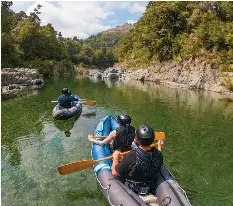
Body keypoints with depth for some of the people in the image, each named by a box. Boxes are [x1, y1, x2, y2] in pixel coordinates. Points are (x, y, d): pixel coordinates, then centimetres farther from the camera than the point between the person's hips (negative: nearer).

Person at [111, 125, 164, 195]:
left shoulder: (131, 157, -38)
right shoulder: (158, 154, -23)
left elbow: (114, 173, -23)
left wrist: (115, 157, -6)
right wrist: (159, 147, 18)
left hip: (130, 189, -4)